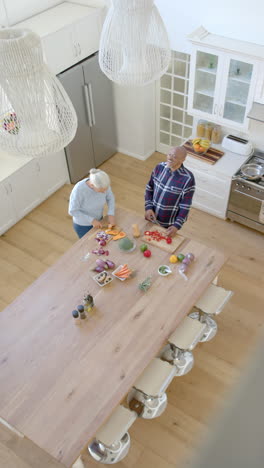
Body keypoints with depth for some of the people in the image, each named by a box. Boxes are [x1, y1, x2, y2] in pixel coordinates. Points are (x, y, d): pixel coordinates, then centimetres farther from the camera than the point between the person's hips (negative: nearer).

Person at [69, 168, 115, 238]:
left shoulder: (103, 184, -25)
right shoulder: (79, 189, -38)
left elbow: (110, 197, -5)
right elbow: (72, 211, -26)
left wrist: (111, 214, -18)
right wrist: (91, 220, -27)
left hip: (98, 219, 4)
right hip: (82, 225, -4)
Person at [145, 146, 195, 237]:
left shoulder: (188, 179, -23)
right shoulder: (160, 167, -9)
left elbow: (185, 206, -19)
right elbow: (149, 188, 3)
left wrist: (176, 226, -24)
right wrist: (148, 207, -8)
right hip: (151, 217, 4)